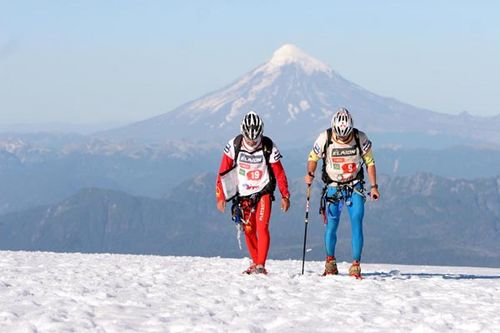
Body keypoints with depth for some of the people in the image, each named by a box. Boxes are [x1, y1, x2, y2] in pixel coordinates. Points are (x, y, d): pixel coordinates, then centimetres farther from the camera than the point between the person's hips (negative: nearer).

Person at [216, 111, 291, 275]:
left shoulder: (269, 147, -14)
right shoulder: (234, 145, -11)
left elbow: (279, 173, -4)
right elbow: (223, 172, -4)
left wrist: (285, 195, -1)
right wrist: (220, 196, -5)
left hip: (263, 192, -2)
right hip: (243, 194, 2)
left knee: (262, 227, -17)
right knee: (249, 231, 6)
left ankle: (261, 265, -19)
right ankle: (255, 263, 22)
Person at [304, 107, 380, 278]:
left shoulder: (361, 139, -12)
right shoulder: (325, 139, -13)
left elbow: (369, 162, 1)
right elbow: (313, 157, 2)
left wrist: (374, 186, -2)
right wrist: (310, 174, -16)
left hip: (355, 187, 0)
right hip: (333, 187, 0)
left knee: (357, 224, -10)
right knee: (331, 226, -2)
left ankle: (355, 266, -6)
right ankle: (330, 263, 18)